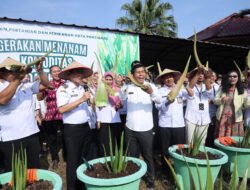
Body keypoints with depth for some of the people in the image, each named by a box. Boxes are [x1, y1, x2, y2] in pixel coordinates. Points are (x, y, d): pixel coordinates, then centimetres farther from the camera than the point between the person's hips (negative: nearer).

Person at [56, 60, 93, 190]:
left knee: (84, 158, 20)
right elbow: (61, 109, -23)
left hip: (85, 127, 7)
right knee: (73, 160, 5)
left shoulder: (82, 88, 10)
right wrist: (81, 100, -24)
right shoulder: (63, 88, -10)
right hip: (72, 129, -7)